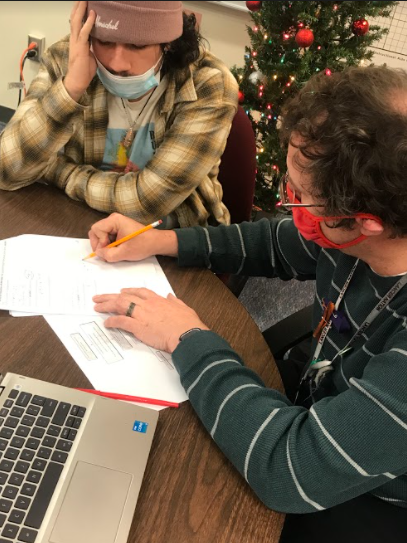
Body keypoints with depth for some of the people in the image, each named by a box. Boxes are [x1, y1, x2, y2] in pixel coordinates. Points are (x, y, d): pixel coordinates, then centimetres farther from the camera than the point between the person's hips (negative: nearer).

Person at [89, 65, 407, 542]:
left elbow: (292, 470, -38)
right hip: (319, 413, 5)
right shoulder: (355, 236, -18)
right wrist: (162, 242, -6)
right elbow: (277, 244, 3)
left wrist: (187, 339, -26)